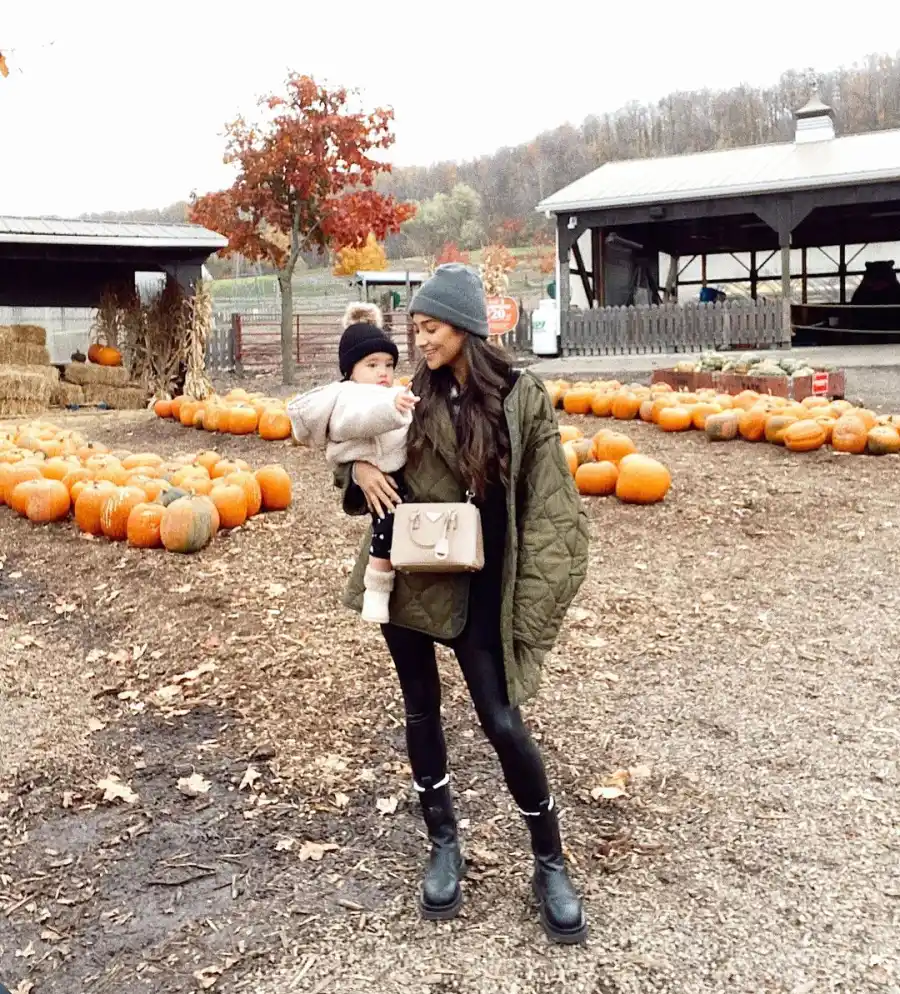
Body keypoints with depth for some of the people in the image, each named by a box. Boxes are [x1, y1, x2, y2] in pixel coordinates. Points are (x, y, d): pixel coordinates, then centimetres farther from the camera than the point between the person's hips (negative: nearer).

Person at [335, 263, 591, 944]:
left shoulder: (522, 399, -9)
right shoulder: (412, 396, 1)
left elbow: (547, 510, -9)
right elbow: (359, 442, 16)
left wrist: (531, 608, -14)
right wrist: (361, 468, -10)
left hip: (478, 590, -4)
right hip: (407, 580, 4)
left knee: (504, 723, -3)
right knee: (421, 709, 13)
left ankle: (551, 864, 18)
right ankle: (445, 845, 33)